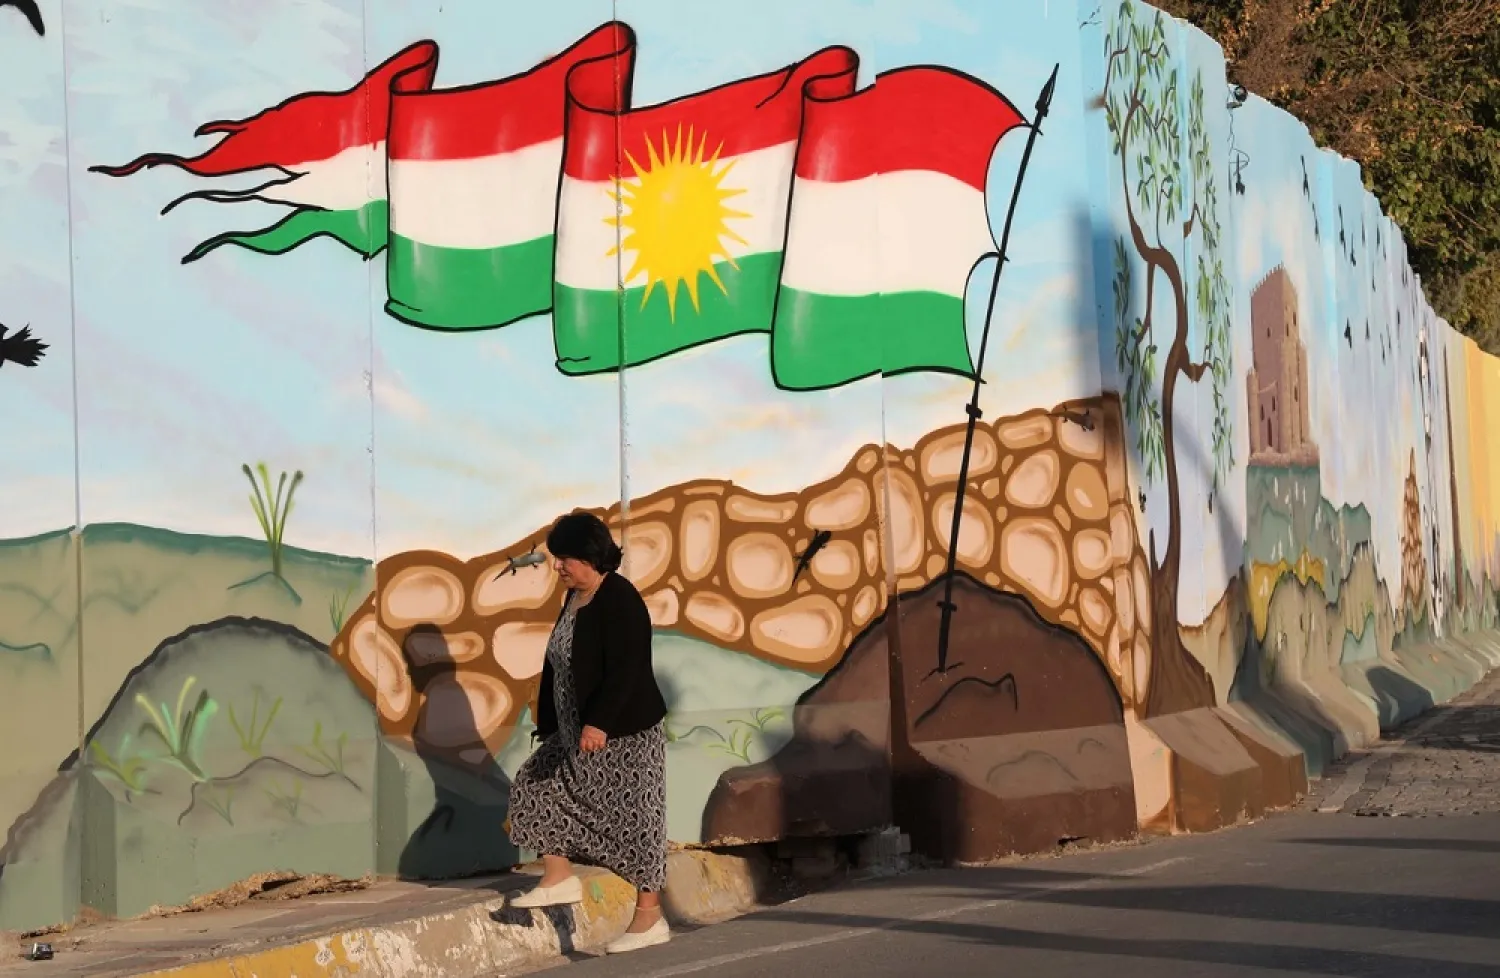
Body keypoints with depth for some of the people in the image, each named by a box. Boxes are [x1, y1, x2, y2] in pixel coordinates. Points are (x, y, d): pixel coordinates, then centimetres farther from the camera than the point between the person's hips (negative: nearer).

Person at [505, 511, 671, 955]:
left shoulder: (620, 600, -18)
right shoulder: (574, 598, 10)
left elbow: (626, 669, -26)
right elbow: (560, 665, 19)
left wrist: (599, 722, -35)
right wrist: (548, 723, 22)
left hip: (623, 734, -10)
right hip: (575, 732, 10)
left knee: (631, 818, -5)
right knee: (535, 783, 10)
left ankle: (651, 918, 3)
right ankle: (559, 878, 15)